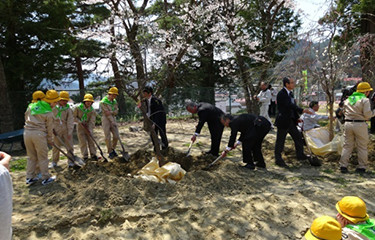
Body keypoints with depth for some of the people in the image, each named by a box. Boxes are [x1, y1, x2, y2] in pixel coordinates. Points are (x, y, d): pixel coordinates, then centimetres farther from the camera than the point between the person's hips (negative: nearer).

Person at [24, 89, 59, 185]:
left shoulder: (32, 106, 11)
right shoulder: (49, 113, -4)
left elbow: (27, 115, 19)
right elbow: (49, 128, 1)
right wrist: (50, 140, 13)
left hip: (27, 132, 6)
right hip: (39, 134, -6)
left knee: (31, 157, 17)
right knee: (43, 158, 6)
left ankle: (29, 178, 21)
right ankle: (45, 178, 14)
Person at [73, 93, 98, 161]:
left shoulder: (92, 111, -7)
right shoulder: (78, 108, -9)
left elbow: (92, 121, -15)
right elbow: (74, 117, -1)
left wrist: (90, 129, -26)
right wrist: (79, 121, -18)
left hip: (88, 128, 2)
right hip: (80, 128, -2)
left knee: (91, 141, 2)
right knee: (83, 142, -3)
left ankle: (93, 155, 11)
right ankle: (85, 157, 4)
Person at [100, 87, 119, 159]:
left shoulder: (114, 101, 8)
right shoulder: (103, 102, -12)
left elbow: (116, 111, 0)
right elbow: (107, 113, -16)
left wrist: (110, 112, -19)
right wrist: (113, 122, -18)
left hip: (113, 119, 6)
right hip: (106, 120, -6)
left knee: (116, 136, 2)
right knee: (108, 137, -2)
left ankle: (113, 149, 23)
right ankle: (110, 152, 8)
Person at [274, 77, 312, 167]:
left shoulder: (290, 93, 11)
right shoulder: (281, 94, -18)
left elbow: (293, 106, 15)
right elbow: (289, 105, -27)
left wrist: (297, 117, 12)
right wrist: (302, 110, -29)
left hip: (291, 120, 9)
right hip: (283, 121, -9)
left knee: (298, 137, 17)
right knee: (280, 141, 2)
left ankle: (300, 155, 33)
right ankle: (278, 160, 14)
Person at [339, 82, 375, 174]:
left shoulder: (347, 100, 12)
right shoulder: (365, 100, -6)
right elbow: (367, 114, -11)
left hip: (348, 124, 5)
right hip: (360, 125, -5)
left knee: (347, 146, 9)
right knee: (362, 147, 7)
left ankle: (343, 166, 7)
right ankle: (362, 167, 11)